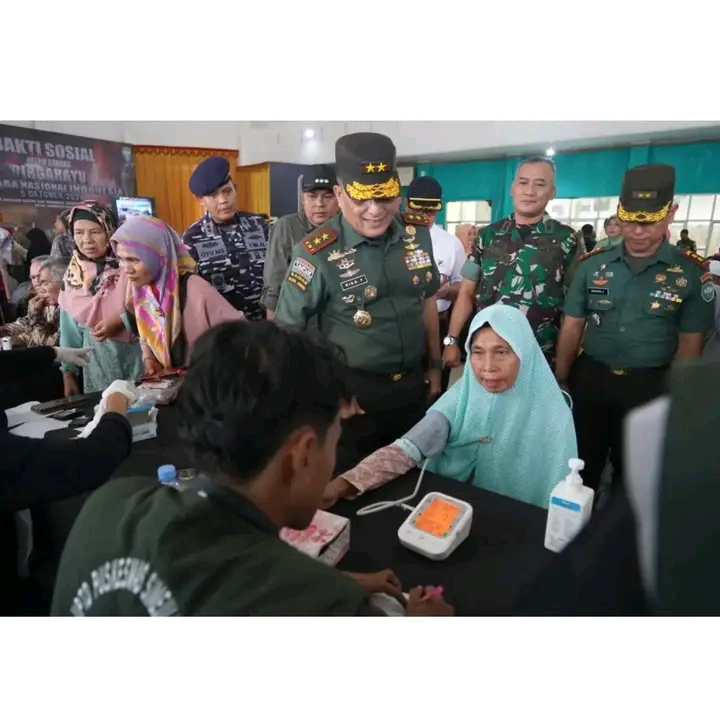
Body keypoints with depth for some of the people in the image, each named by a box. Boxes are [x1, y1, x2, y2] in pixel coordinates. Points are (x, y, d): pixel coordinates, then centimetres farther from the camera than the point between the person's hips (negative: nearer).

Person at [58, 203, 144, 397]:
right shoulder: (72, 275, 5)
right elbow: (69, 329, 10)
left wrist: (122, 320, -20)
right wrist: (68, 372, 11)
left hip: (136, 358, -3)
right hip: (96, 363, 4)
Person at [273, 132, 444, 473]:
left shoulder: (418, 233, -3)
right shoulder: (317, 254, -19)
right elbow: (286, 329, -12)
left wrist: (435, 365, 14)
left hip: (412, 384, 5)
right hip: (353, 391, -4)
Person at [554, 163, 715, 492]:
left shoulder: (692, 272, -5)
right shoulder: (592, 264, -2)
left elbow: (690, 343, -1)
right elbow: (572, 327, 2)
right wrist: (560, 381, 0)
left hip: (650, 387, -1)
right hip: (589, 378, 1)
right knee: (580, 468, 14)